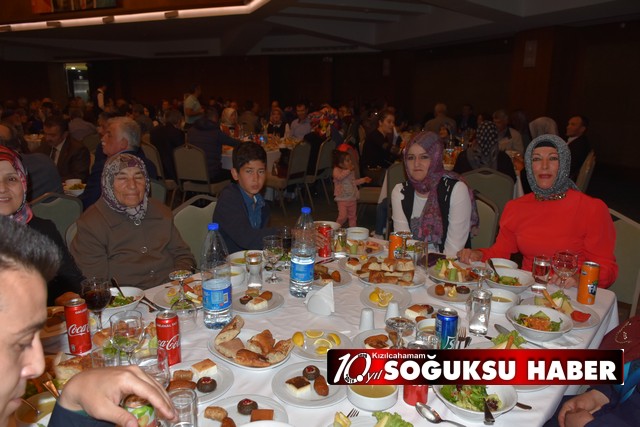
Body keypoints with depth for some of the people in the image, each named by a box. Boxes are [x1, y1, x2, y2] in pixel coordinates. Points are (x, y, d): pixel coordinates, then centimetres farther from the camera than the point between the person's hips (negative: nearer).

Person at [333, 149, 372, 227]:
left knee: (353, 216, 15)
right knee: (343, 216, -12)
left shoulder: (351, 171, 11)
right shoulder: (337, 170, -10)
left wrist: (363, 180, 19)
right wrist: (348, 170, -30)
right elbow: (339, 177, -33)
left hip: (353, 198, 7)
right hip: (342, 199, -7)